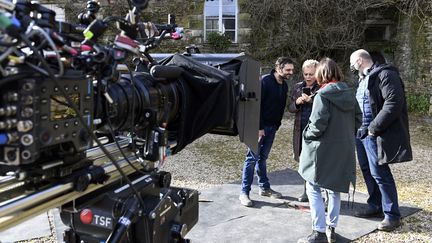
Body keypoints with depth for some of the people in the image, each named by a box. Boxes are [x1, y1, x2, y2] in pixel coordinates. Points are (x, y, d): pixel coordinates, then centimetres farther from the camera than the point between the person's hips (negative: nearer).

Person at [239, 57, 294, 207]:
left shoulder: (284, 85, 9)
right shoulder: (265, 81, -15)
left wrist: (276, 125, 9)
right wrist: (259, 127, -19)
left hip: (271, 128, 7)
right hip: (259, 127, -7)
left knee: (262, 158, 16)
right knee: (252, 158, -3)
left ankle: (264, 187, 26)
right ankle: (244, 192, 4)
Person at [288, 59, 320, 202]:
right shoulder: (298, 87, 12)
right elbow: (290, 108, 13)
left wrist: (311, 100, -20)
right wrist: (297, 102, -8)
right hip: (301, 129, 5)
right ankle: (307, 192, 24)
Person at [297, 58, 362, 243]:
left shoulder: (323, 95, -16)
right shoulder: (349, 93, 5)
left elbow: (318, 125, -20)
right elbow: (358, 119, 10)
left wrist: (306, 134, -2)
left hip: (324, 150, -7)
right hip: (344, 150, 7)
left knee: (313, 188, 4)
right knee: (335, 189, 18)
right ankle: (332, 228, 26)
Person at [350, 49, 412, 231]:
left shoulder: (385, 74, -11)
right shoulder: (364, 79, 18)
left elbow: (394, 102, -22)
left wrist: (375, 127, -21)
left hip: (375, 135, -9)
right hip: (362, 133, 9)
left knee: (380, 174, -5)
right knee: (368, 171, 15)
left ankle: (392, 215, 7)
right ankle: (375, 207, 29)